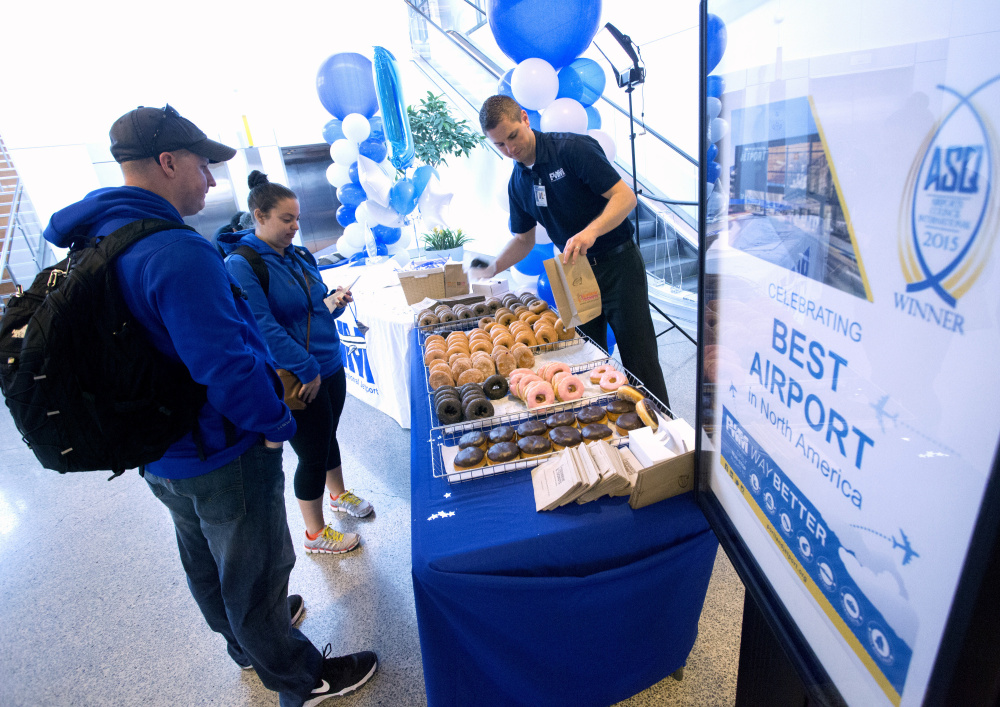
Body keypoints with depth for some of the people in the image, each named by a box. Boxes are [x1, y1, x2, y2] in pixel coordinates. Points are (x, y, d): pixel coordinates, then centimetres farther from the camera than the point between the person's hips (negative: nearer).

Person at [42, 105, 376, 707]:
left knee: (207, 562, 27)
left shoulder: (95, 242, 3)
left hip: (158, 453, 10)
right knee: (256, 572, 10)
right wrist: (276, 424, -17)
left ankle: (248, 643, 53)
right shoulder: (177, 251, -29)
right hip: (223, 456, -9)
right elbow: (226, 362, -34)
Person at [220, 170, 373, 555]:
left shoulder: (300, 257, 8)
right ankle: (315, 534, 26)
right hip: (296, 382, -7)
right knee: (312, 454, 6)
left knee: (328, 437, 24)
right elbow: (264, 328, -22)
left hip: (330, 366, 7)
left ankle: (338, 494, 49)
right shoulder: (241, 264, -15)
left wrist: (336, 301, -5)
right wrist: (308, 371, -20)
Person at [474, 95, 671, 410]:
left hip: (618, 265, -6)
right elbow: (524, 239, 17)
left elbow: (625, 196, -18)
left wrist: (591, 231, -34)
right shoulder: (517, 183, 7)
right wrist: (492, 269, 5)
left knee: (639, 357, -2)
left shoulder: (573, 148, -12)